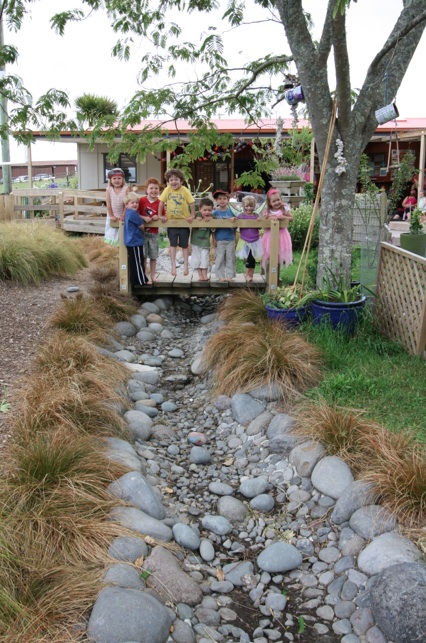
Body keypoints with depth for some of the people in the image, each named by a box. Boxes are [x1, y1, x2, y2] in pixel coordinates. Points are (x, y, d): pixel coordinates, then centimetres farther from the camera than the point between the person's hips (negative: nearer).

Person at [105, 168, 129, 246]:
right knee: (112, 233, 14)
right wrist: (111, 216, -8)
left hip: (122, 216, -2)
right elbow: (108, 204, -7)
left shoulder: (126, 189, -14)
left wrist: (123, 215, -15)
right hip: (113, 217, 2)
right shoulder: (109, 190, -10)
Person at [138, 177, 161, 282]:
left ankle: (153, 276, 21)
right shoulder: (142, 200, -6)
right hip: (142, 232, -1)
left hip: (154, 233, 2)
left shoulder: (159, 203, -2)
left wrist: (158, 217, -16)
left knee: (153, 256, 10)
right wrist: (144, 218, -21)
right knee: (143, 255, 5)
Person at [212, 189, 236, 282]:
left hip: (230, 239, 1)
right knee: (219, 259, 3)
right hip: (219, 240, -1)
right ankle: (221, 276, 11)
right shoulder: (215, 212, -1)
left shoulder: (231, 211, 2)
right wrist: (214, 239, -3)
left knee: (230, 258, 6)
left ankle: (229, 275, 15)